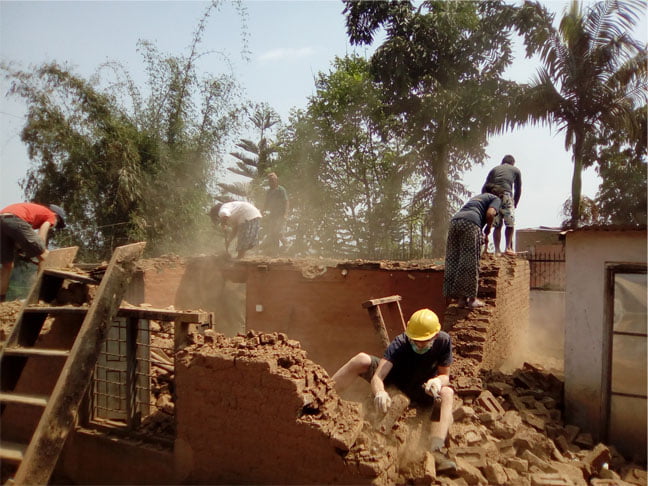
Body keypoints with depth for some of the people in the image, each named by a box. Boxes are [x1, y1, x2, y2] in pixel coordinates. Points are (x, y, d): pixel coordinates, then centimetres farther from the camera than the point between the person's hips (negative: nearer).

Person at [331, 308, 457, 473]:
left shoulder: (444, 341, -25)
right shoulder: (399, 344, -31)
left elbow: (445, 375, -14)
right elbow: (377, 377, -39)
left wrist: (437, 381, -39)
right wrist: (379, 392, -63)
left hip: (419, 388, 2)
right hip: (393, 378, -2)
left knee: (447, 393, -30)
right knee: (361, 360, -29)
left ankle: (435, 451, -42)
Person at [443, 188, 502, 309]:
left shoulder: (477, 197, 37)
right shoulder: (496, 199, 16)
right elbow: (490, 214, -4)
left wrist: (483, 237, 45)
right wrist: (487, 231, 12)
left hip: (454, 221, 7)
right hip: (470, 223, -7)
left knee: (453, 261, 5)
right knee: (470, 263, -3)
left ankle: (461, 298, 10)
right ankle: (472, 299, 2)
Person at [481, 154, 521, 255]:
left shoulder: (494, 169, 26)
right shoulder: (516, 170, 21)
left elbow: (484, 187, 18)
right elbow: (518, 190, 22)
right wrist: (515, 205, 30)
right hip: (506, 195, -3)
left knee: (497, 225, 6)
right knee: (510, 224, 5)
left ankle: (497, 250, 2)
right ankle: (508, 248, 0)